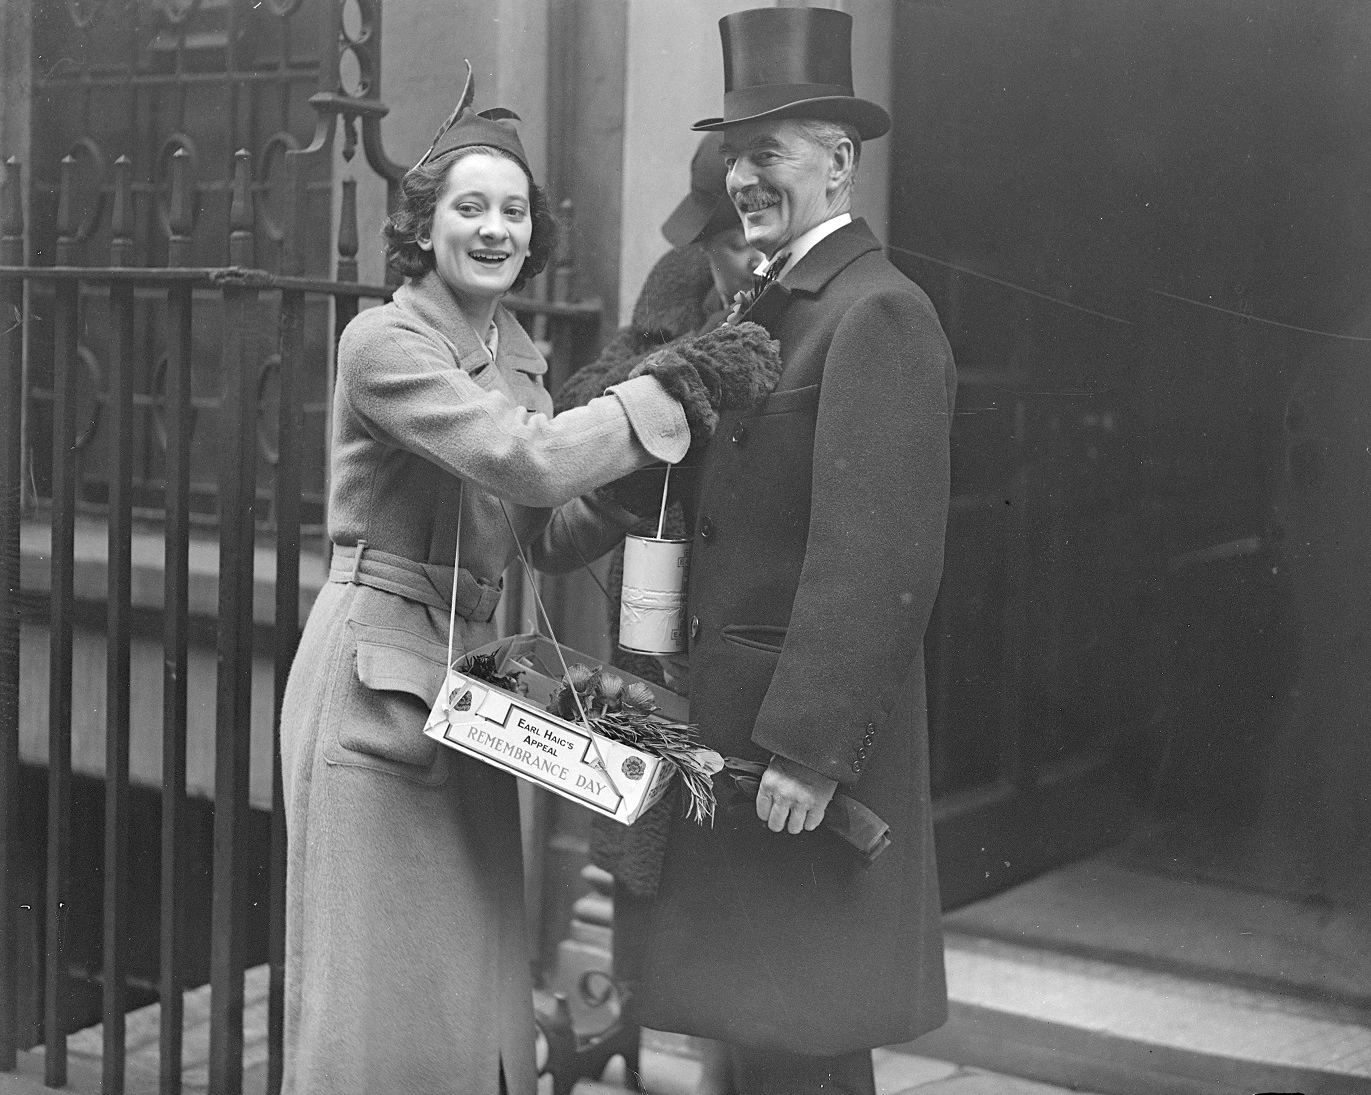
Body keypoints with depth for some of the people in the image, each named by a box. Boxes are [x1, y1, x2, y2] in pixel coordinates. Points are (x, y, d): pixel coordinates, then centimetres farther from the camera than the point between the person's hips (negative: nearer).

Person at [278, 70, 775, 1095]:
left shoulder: (518, 351, 12)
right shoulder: (384, 339, -12)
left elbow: (546, 530, 11)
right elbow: (521, 460, -25)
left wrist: (632, 474, -7)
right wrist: (668, 398, -17)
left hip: (472, 668, 7)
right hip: (376, 673, -7)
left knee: (475, 982, 10)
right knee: (378, 986, -1)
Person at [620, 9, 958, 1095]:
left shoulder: (880, 315, -14)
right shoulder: (762, 309, 17)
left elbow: (881, 560, -21)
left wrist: (812, 752, -23)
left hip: (808, 732, -9)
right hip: (732, 722, 9)